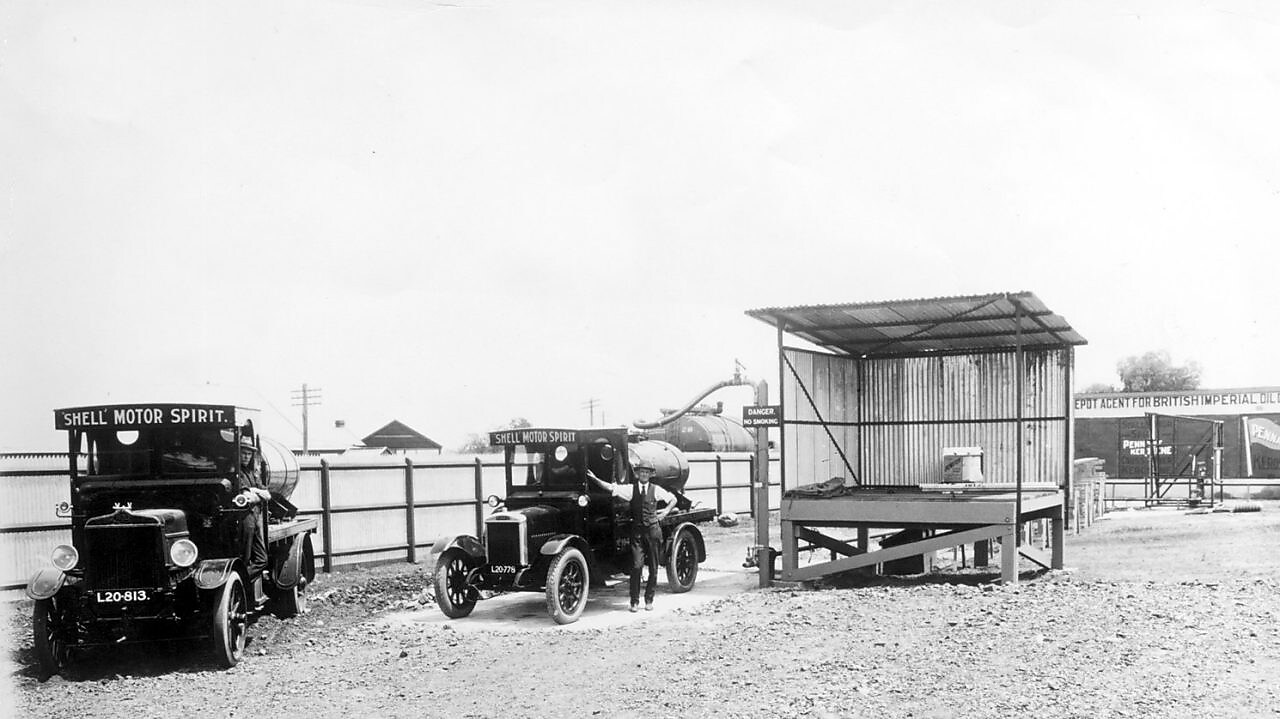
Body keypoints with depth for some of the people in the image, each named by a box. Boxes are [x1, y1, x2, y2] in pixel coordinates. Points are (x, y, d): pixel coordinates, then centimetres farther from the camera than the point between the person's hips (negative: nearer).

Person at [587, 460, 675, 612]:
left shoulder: (656, 489, 6)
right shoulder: (631, 488, 3)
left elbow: (673, 499, 16)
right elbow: (611, 488, -4)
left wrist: (667, 510, 1)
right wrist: (595, 479, -13)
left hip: (653, 530, 1)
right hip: (637, 531, -1)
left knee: (653, 568, 5)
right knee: (636, 566, -8)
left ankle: (649, 600, 18)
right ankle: (634, 601, 0)